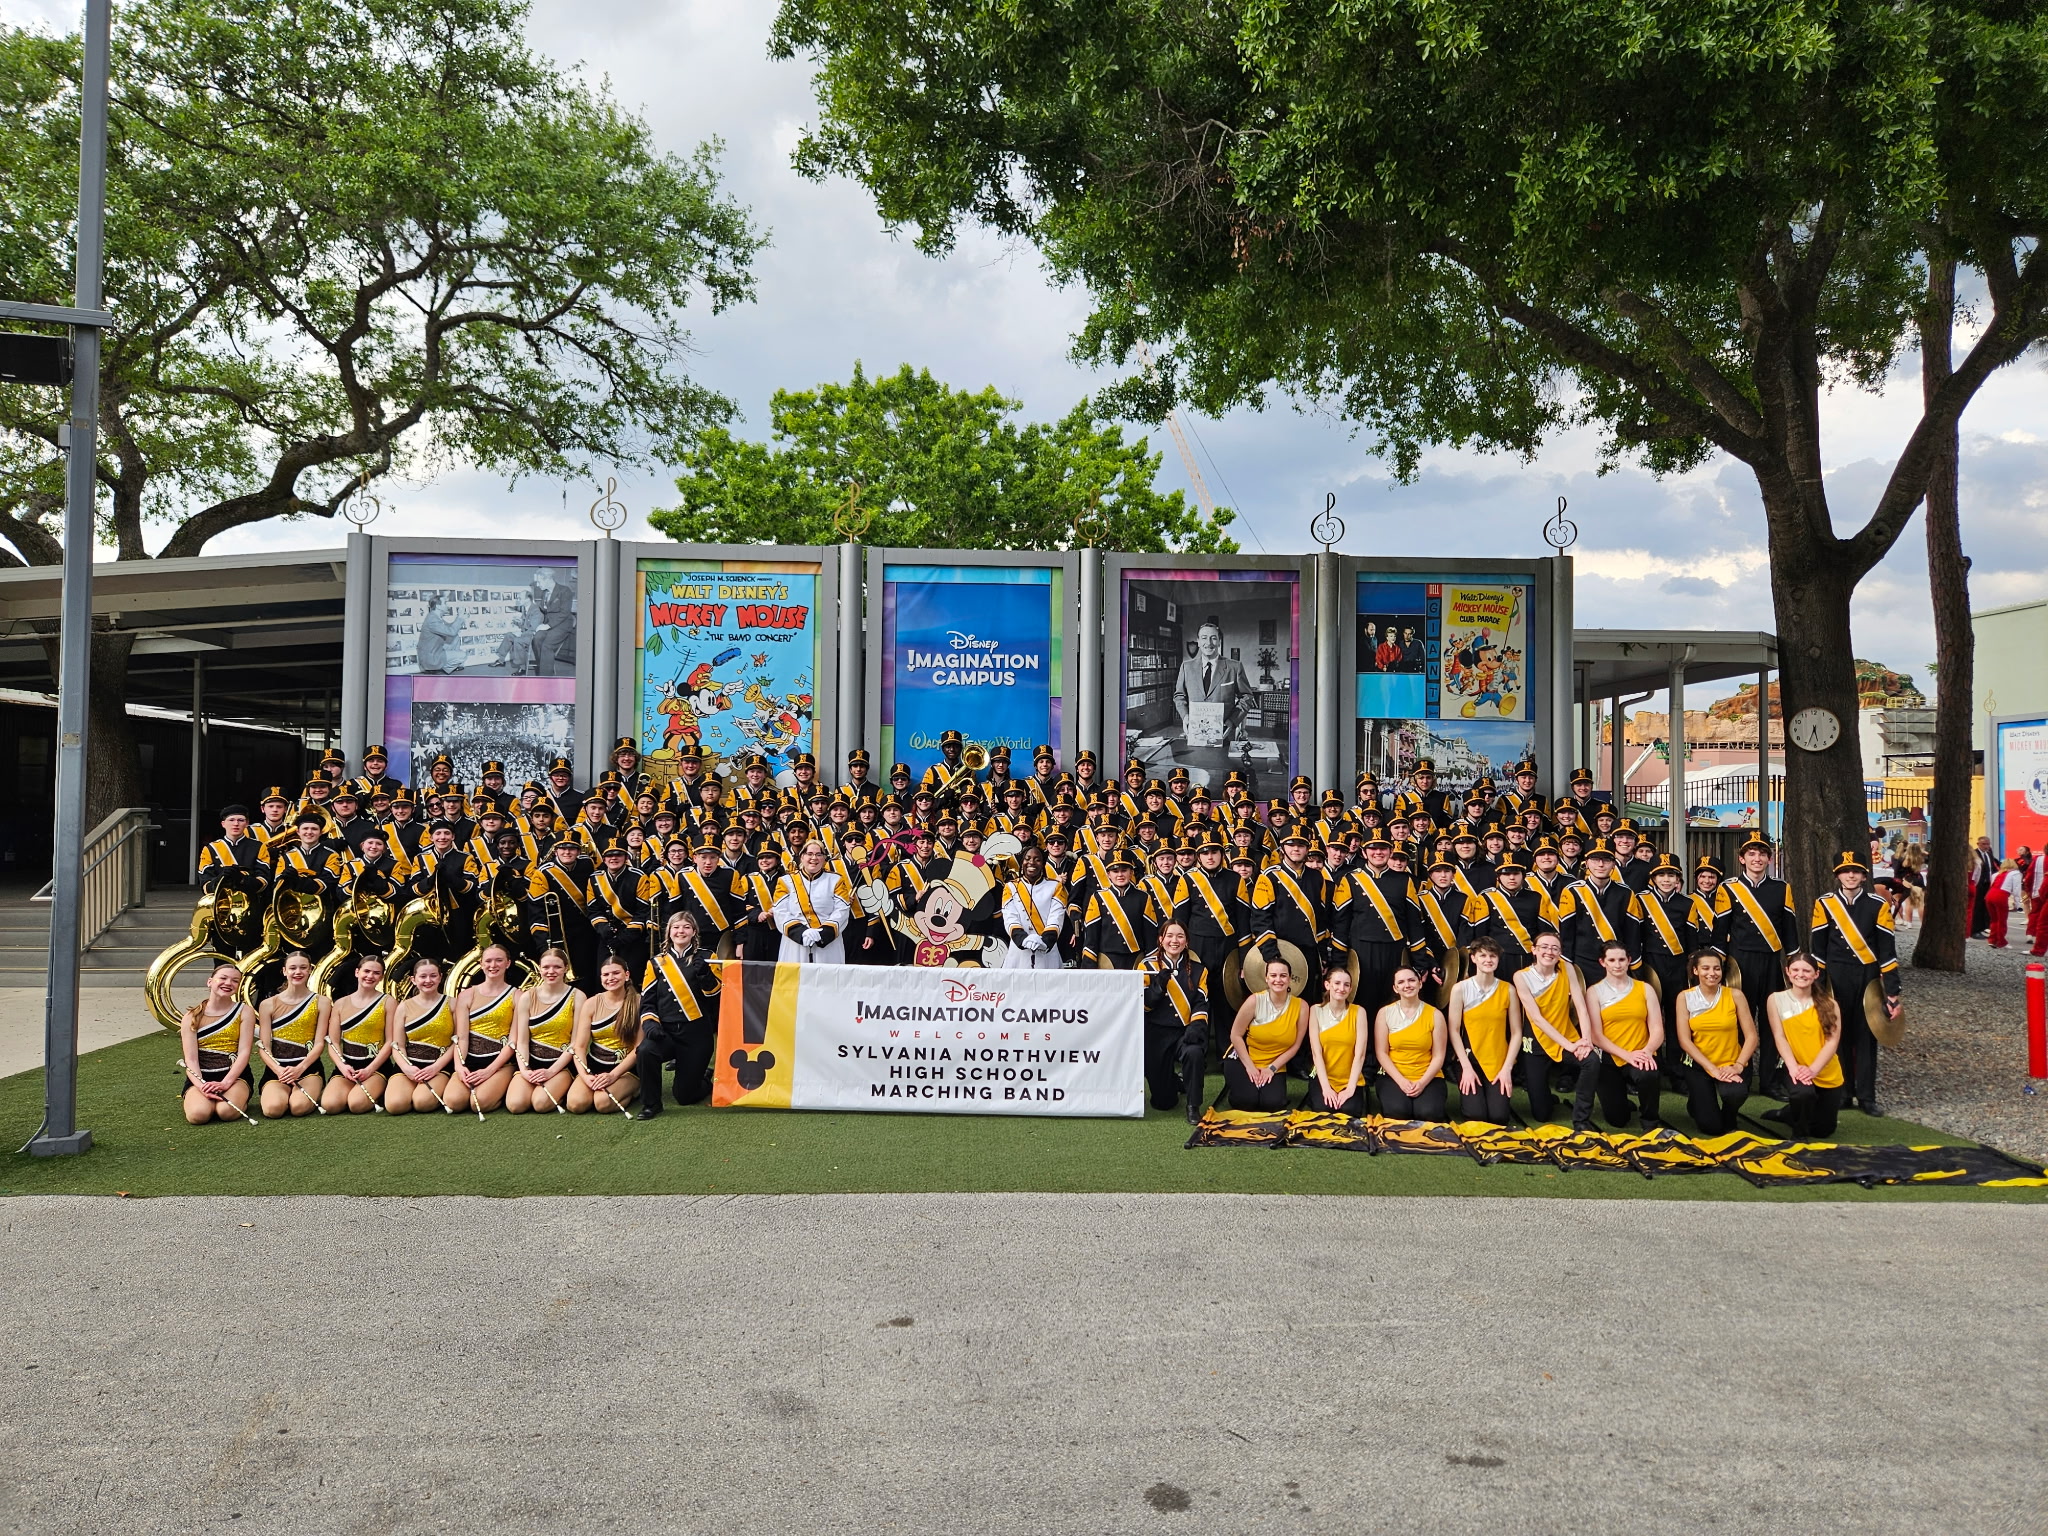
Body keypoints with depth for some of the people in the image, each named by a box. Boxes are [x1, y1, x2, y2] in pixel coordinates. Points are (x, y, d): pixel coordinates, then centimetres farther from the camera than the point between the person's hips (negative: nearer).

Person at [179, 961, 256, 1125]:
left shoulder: (244, 1011, 4)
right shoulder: (192, 1017, 4)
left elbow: (244, 1052, -5)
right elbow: (190, 1059, -4)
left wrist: (225, 1083, -20)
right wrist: (202, 1086, -22)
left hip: (234, 1076, -1)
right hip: (201, 1078, 1)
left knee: (227, 1111, -31)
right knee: (198, 1114, -28)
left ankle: (241, 1100, 5)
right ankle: (207, 1098, 7)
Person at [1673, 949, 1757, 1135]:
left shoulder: (1735, 995, -4)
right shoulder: (1685, 997, -5)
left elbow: (1751, 1037, -6)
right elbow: (1684, 1040, -8)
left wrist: (1738, 1065, -20)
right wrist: (1712, 1068, -17)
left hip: (1730, 1065, 0)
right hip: (1699, 1066, 0)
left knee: (1735, 1093, -35)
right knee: (1710, 1127, -11)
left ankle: (1728, 1117, 4)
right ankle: (1695, 1101, 27)